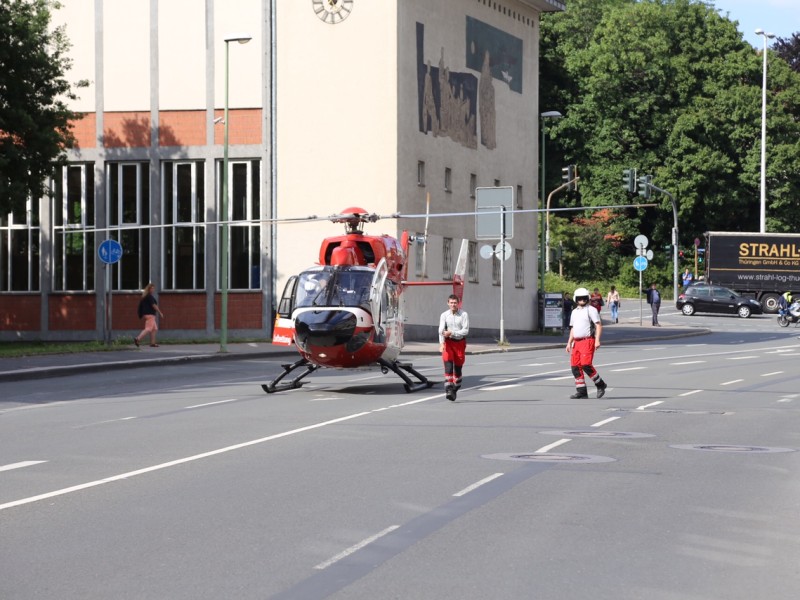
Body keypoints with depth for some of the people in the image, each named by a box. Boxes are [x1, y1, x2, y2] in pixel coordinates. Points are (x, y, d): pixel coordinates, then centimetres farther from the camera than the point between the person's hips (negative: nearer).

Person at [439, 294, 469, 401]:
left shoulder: (464, 314, -7)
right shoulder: (444, 315, -3)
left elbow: (466, 331, -11)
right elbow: (441, 330, -11)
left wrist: (452, 333, -20)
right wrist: (441, 343, -26)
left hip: (460, 342, 0)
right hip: (448, 342, 0)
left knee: (458, 367, 6)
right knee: (448, 365, -14)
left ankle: (455, 389, 22)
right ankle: (448, 390, -21)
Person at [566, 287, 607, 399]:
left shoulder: (591, 310, -4)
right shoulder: (574, 312, 19)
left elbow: (599, 325, -9)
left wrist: (597, 340, -19)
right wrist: (569, 343, 18)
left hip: (588, 341, -7)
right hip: (576, 342, 7)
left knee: (586, 364, -18)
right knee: (575, 367, 1)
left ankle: (600, 385, 0)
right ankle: (581, 391, 8)